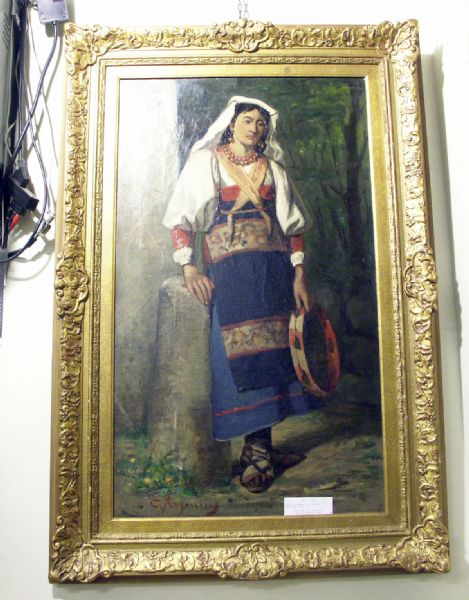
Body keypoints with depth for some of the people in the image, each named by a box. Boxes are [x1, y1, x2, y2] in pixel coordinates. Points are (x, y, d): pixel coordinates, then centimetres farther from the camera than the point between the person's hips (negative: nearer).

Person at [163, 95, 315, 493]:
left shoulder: (273, 169, 18)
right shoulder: (206, 162, 10)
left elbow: (294, 225, 13)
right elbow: (181, 218, 2)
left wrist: (299, 275, 3)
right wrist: (189, 270, -10)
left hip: (272, 268, 3)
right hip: (227, 268, -2)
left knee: (266, 350, -2)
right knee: (239, 352, -7)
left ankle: (258, 449, 6)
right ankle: (260, 450, 2)